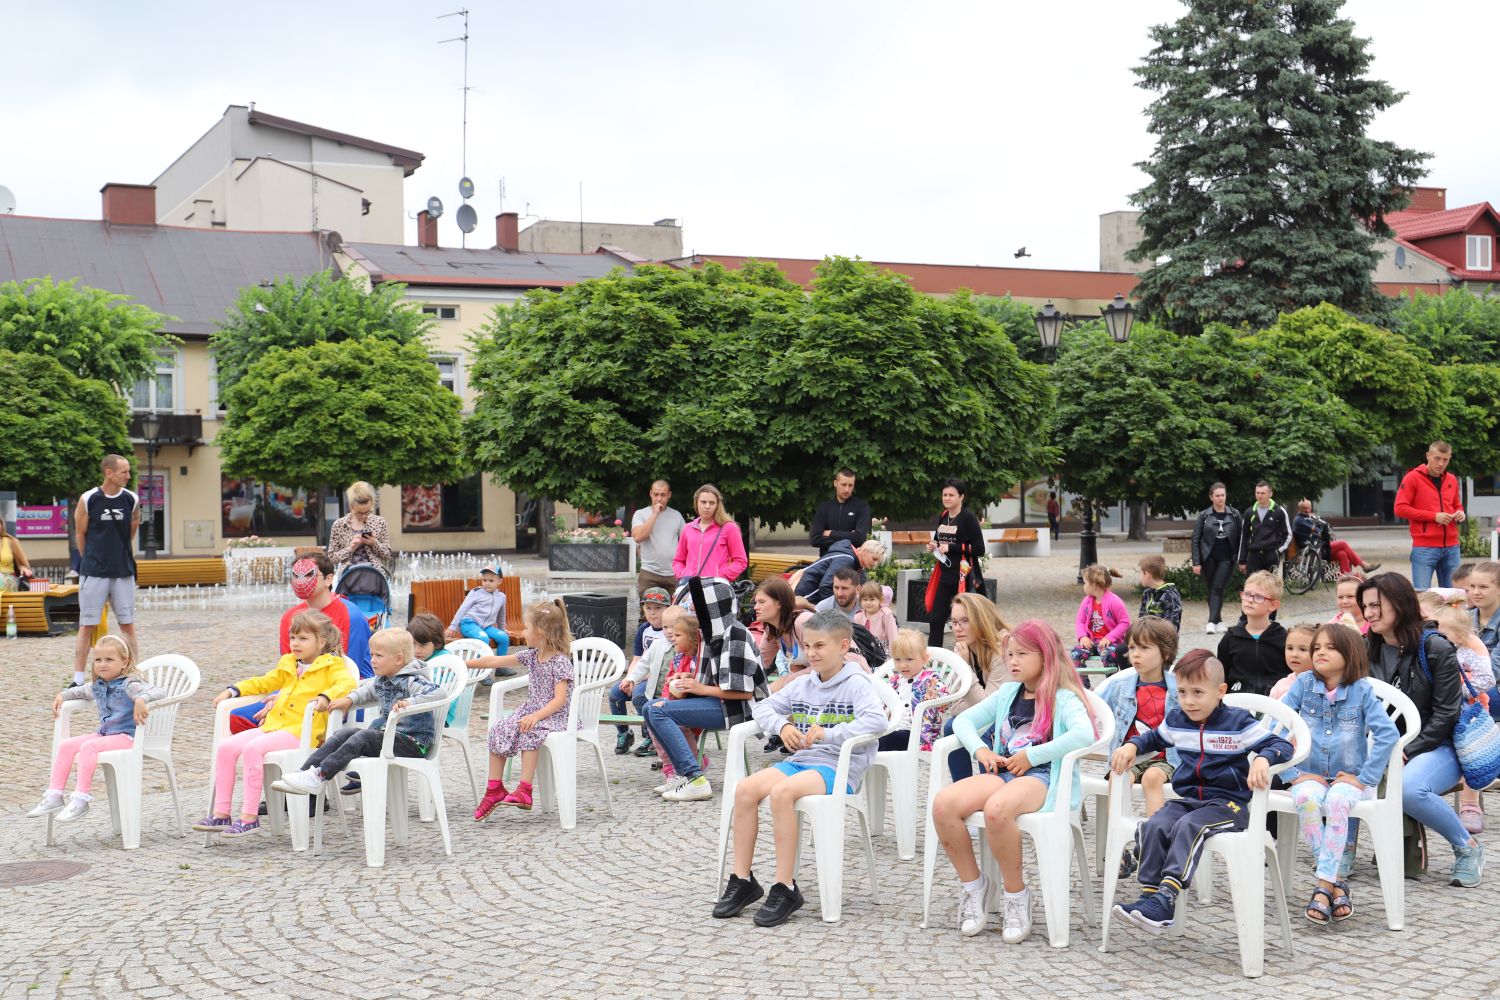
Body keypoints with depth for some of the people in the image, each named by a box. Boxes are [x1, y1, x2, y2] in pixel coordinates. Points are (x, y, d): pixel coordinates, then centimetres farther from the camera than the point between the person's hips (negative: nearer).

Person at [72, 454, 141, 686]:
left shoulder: (132, 500, 0)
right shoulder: (88, 500, -7)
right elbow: (80, 534, 4)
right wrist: (92, 560, 11)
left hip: (123, 572, 2)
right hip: (94, 572, -2)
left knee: (128, 624, 6)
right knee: (87, 625, 2)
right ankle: (78, 680, 7)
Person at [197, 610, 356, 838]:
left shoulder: (331, 666, 1)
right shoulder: (288, 664, 24)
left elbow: (347, 683, -17)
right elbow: (264, 682, 37)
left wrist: (325, 697, -33)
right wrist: (232, 690, 27)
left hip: (301, 731, -8)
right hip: (273, 725, 8)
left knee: (252, 748, -30)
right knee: (225, 747, -8)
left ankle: (249, 818, -26)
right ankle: (221, 814, -6)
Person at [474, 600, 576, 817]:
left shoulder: (560, 662, -14)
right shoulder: (531, 655, 9)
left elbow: (560, 699, -21)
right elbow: (496, 661, 11)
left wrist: (536, 716, -33)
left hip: (555, 715, -8)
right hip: (531, 710, 8)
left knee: (529, 732, -35)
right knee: (498, 730, -12)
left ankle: (524, 791, -34)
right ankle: (494, 789, -6)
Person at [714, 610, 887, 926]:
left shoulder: (856, 683, -4)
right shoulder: (803, 684, 16)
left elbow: (876, 720, -21)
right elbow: (763, 706, 20)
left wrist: (829, 734, -27)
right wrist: (781, 726, -2)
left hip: (838, 767, -7)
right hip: (800, 760, 7)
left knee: (781, 792, -34)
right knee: (745, 789, -18)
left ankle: (785, 888, -27)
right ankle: (742, 880, -10)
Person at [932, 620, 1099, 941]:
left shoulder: (1063, 698, 1)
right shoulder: (1008, 693, 22)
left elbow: (1084, 734, -20)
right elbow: (964, 720, 23)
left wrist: (1031, 756, -17)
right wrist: (981, 749, 2)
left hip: (1043, 778, -6)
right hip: (1002, 772, 6)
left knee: (996, 809, -40)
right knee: (943, 804, -25)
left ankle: (1016, 894, -17)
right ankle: (973, 884, -5)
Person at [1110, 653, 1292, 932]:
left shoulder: (1239, 722, -5)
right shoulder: (1176, 721, 11)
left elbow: (1282, 746, -9)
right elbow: (1154, 738, 32)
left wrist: (1262, 759, -31)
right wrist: (1131, 746, 11)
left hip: (1228, 802, -5)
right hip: (1186, 799, 5)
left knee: (1188, 827, -34)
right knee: (1153, 827, -25)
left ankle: (1166, 897, -42)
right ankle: (1150, 897, -28)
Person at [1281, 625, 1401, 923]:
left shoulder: (1362, 689, -4)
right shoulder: (1304, 683, 0)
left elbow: (1388, 733, -12)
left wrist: (1365, 778, -15)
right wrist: (1291, 773, -9)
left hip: (1348, 779, -1)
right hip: (1310, 777, 1)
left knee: (1337, 800, -35)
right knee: (1306, 798, -33)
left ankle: (1323, 886, -29)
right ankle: (1335, 883, -23)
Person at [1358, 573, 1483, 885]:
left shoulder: (1436, 649, -8)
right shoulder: (1366, 649, 7)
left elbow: (1446, 713, -11)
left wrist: (1407, 752, -18)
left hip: (1437, 747, -4)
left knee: (1408, 787, -37)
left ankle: (1468, 848, -11)